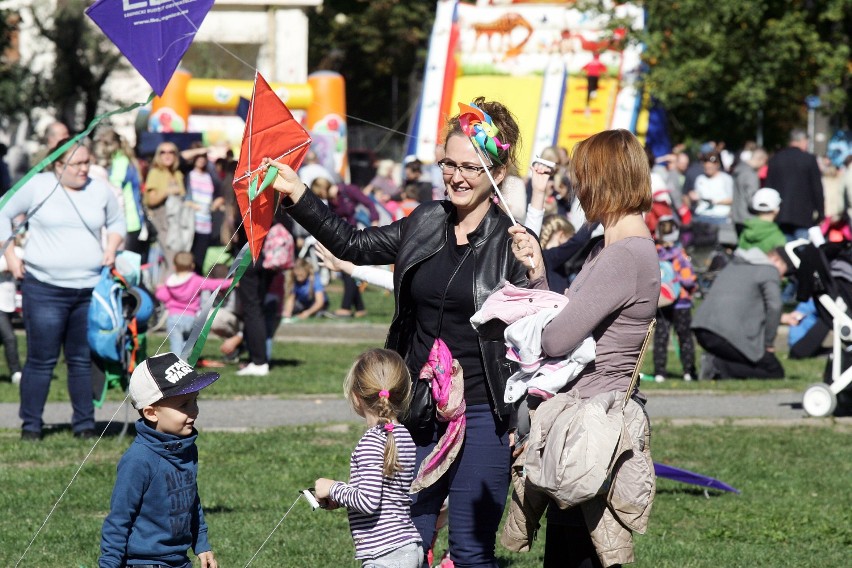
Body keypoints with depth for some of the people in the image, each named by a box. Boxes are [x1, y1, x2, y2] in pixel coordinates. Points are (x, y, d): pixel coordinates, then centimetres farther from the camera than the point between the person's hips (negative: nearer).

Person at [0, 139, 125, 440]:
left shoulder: (100, 190, 8)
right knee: (41, 359, -2)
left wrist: (111, 249, 6)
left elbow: (116, 221, 24)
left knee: (84, 359, 6)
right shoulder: (37, 186, -2)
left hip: (91, 289, 3)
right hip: (45, 288, -3)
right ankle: (31, 424, 5)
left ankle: (84, 423, 13)